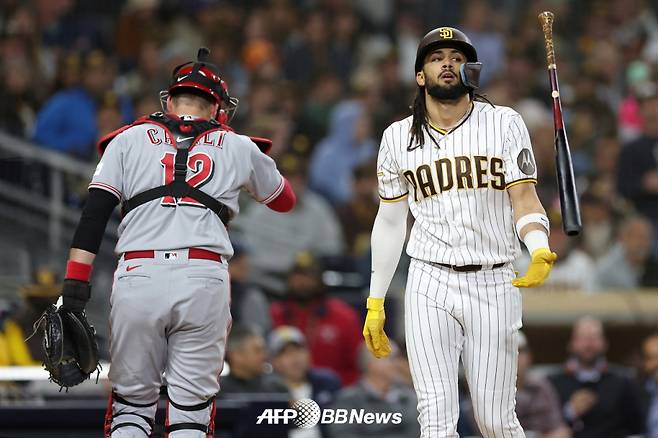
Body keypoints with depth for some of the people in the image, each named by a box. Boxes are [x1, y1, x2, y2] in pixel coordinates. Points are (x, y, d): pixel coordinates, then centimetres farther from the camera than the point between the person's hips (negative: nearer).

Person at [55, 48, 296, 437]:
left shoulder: (129, 139, 15)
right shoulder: (237, 148, 17)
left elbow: (95, 212, 4)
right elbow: (284, 199, 35)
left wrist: (76, 282, 0)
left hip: (138, 277, 0)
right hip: (204, 280, 0)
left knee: (131, 405, 9)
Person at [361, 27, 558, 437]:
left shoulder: (504, 123, 2)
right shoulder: (398, 137, 8)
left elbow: (525, 199, -5)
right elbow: (390, 221, 14)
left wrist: (540, 250, -26)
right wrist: (375, 303, 11)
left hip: (494, 285, -1)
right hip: (430, 288, 1)